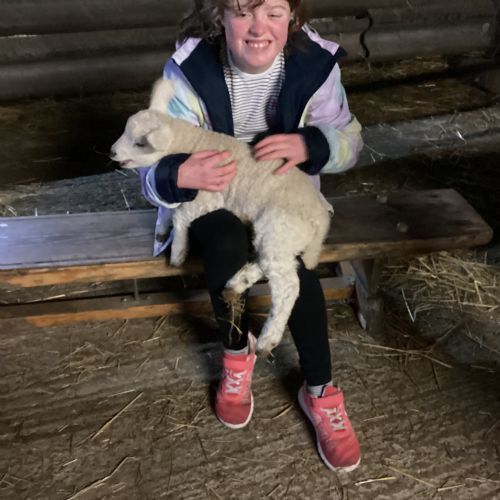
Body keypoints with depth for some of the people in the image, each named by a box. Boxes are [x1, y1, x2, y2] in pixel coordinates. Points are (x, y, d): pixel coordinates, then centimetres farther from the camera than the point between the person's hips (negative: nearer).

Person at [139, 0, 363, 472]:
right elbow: (153, 167, -18)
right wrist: (179, 176, -43)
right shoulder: (187, 71, -21)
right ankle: (236, 352, -4)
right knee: (227, 244, -34)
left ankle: (320, 392, -7)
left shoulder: (315, 63, -16)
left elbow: (348, 139, -5)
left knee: (294, 263, -28)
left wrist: (310, 145, -29)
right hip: (210, 199, -1)